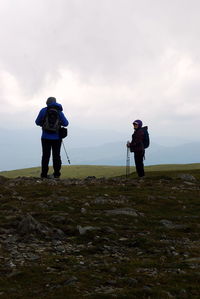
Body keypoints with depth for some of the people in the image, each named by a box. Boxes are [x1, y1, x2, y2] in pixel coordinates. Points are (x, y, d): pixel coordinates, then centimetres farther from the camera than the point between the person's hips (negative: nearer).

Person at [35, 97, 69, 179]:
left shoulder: (43, 110, -1)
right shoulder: (59, 111, 0)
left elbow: (37, 122, 4)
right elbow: (65, 123, 0)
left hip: (46, 137, 0)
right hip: (56, 137, 0)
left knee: (45, 156, 5)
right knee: (56, 156, 8)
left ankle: (44, 174, 2)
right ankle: (56, 174, 7)